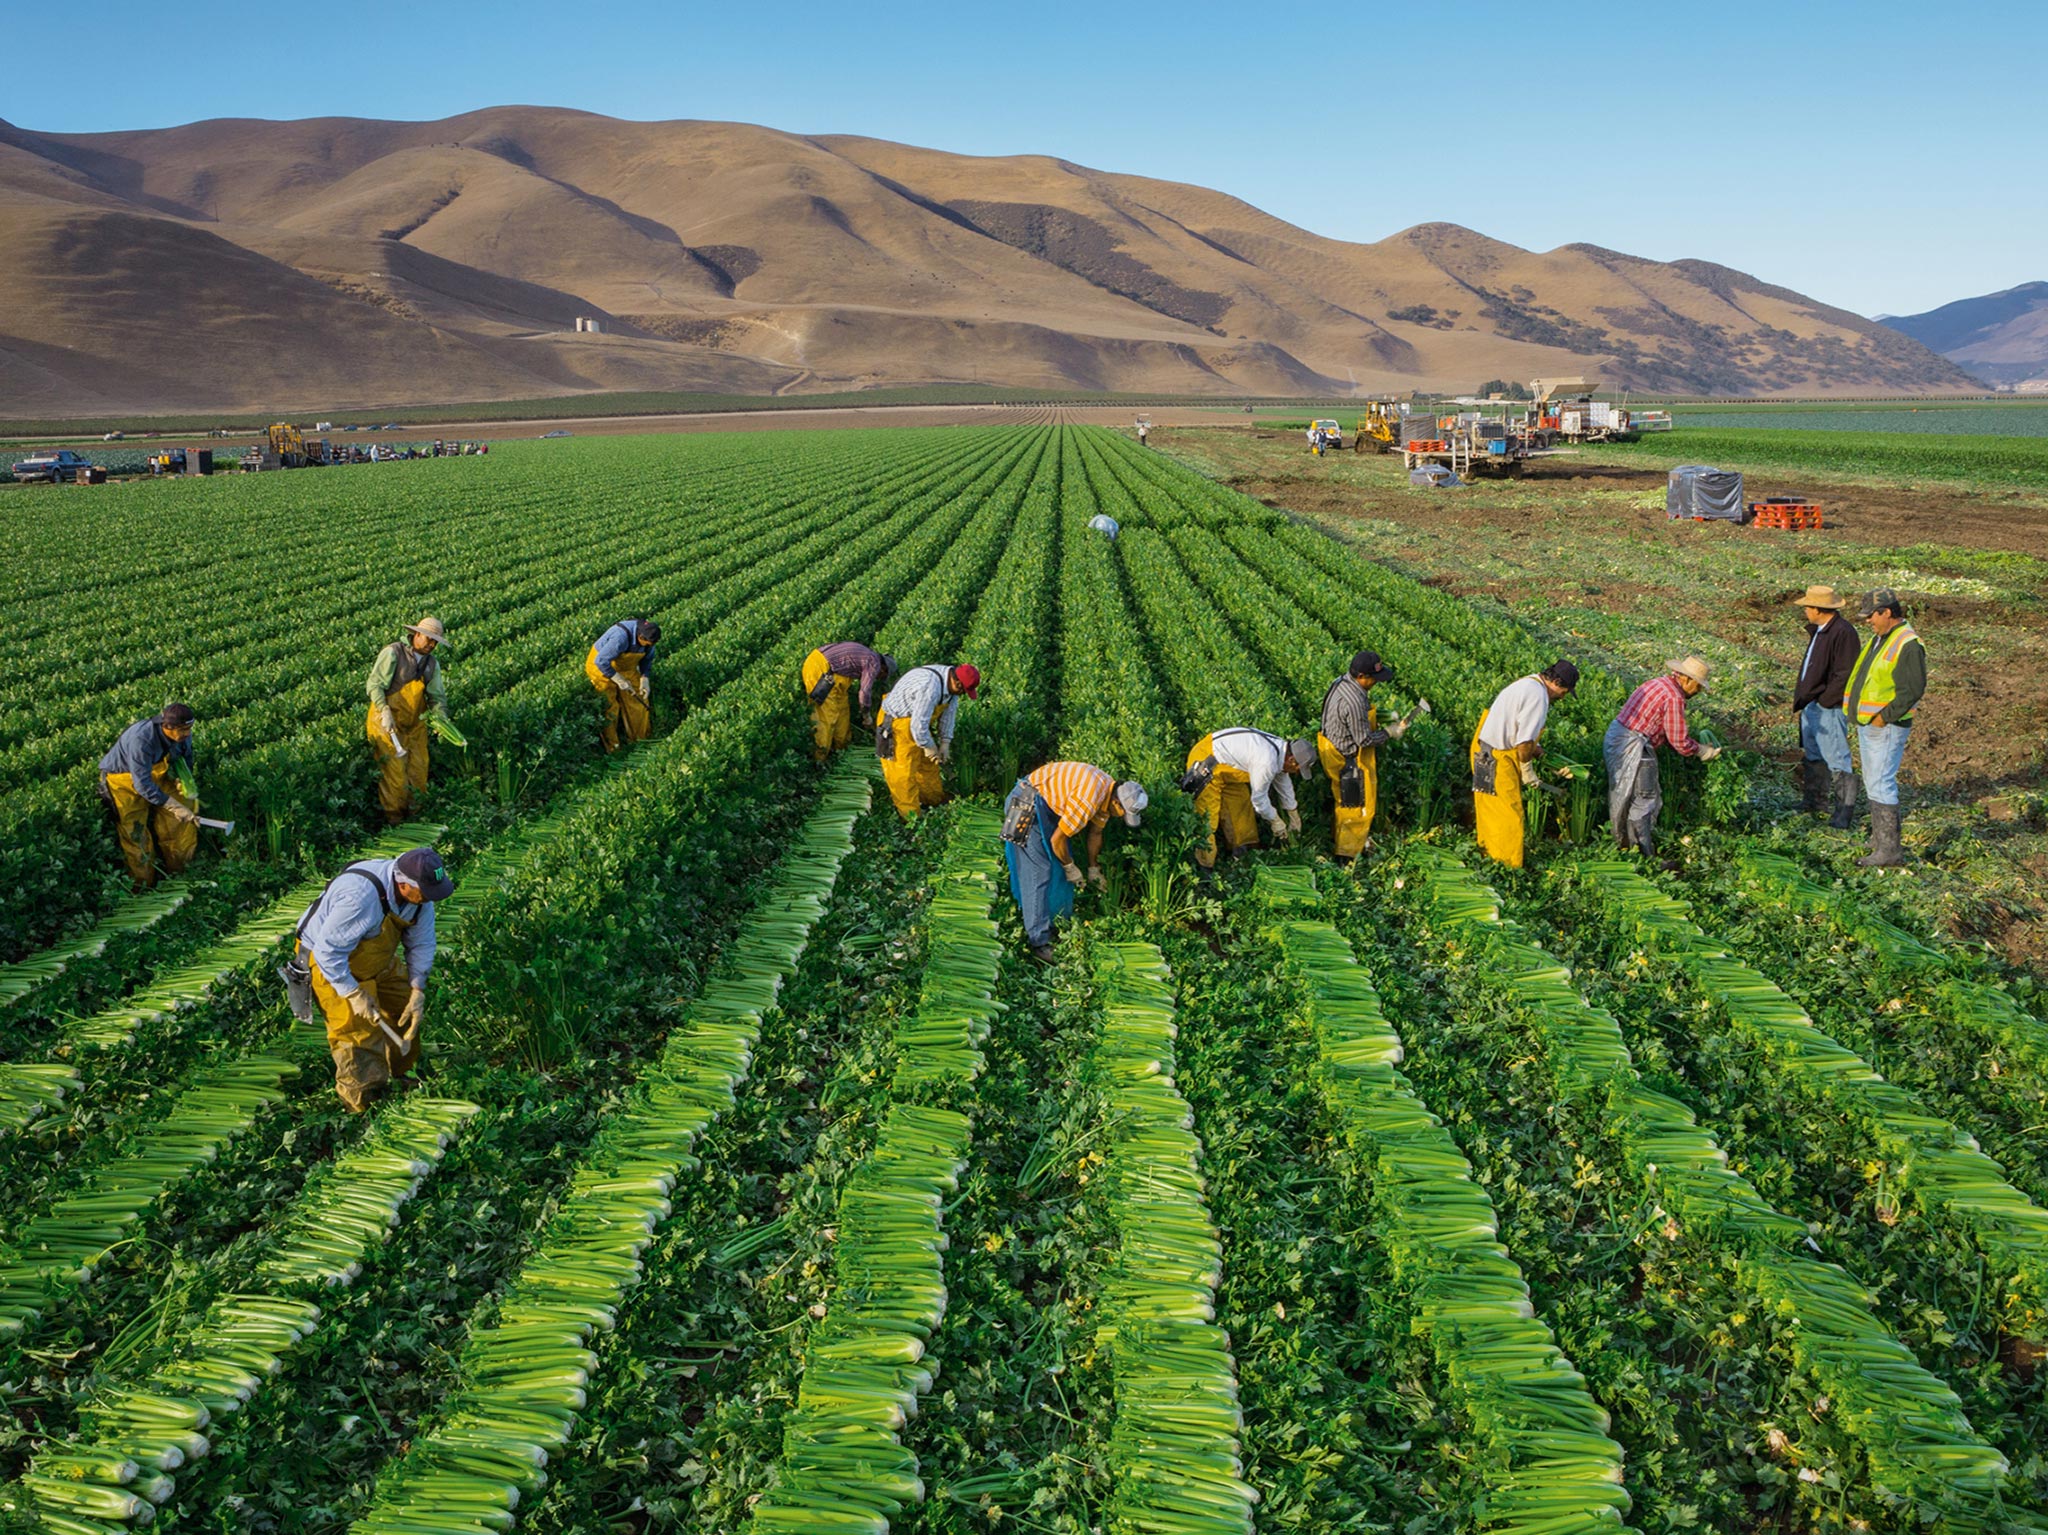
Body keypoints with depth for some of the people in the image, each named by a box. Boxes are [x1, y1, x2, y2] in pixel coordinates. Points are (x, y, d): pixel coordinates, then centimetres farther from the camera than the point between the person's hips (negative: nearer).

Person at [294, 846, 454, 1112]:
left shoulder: (418, 892, -17)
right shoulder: (360, 896, -42)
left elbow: (421, 944, -5)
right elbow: (328, 950, -34)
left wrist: (417, 990, -12)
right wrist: (354, 994, -28)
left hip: (378, 960, 8)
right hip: (330, 963, -8)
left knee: (408, 1014, 11)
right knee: (359, 1034, -8)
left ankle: (400, 1078, 32)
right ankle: (362, 1109, 10)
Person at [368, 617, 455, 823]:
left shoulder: (432, 663, 8)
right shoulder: (393, 653, -12)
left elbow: (436, 695, 8)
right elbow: (375, 684, -14)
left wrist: (441, 718, -11)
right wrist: (385, 711, -27)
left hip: (415, 723, 6)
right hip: (388, 722, -6)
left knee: (418, 767, 7)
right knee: (394, 769, -8)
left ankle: (415, 813, 20)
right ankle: (393, 818, 3)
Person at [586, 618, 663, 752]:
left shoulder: (648, 634, -16)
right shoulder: (621, 637, -40)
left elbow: (647, 659, 3)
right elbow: (601, 661, -34)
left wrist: (645, 680, -9)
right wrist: (619, 680, -29)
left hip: (626, 668, 7)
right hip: (602, 667, -7)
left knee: (638, 702, 5)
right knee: (609, 707, -9)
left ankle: (639, 740, 20)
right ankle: (610, 748, 3)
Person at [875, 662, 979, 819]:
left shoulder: (951, 682, -9)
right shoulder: (930, 688, -39)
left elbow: (948, 713, 4)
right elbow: (919, 725, -32)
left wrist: (945, 744, 3)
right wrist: (930, 748, -16)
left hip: (919, 722, 9)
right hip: (896, 723, -9)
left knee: (928, 764, 21)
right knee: (904, 772, -1)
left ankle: (936, 802, 39)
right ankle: (912, 817, 11)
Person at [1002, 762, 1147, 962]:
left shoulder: (1109, 790, 1)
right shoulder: (1088, 800, -30)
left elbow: (1095, 833, 18)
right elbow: (1057, 840, -21)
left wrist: (1093, 870, 26)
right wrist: (1070, 868, -4)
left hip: (1049, 805, 10)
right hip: (1027, 804, -10)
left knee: (1061, 867, 12)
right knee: (1039, 872, -13)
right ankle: (1040, 943, -12)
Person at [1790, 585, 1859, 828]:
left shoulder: (1843, 632, -18)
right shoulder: (1818, 631, 14)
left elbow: (1844, 675, -22)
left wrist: (1824, 701, -19)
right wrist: (1800, 702, 17)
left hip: (1828, 708, -11)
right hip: (1811, 706, 11)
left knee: (1837, 760, -6)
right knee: (1814, 757, 20)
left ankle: (1844, 814, -1)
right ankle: (1816, 803, 32)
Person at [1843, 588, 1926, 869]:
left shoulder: (1907, 644, -16)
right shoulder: (1878, 639, 14)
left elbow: (1914, 688, -21)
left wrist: (1885, 716, -20)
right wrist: (1857, 712, 12)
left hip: (1886, 727, -10)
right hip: (1867, 724, 10)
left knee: (1881, 786, -11)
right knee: (1872, 783, 17)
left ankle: (1889, 851, -8)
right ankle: (1878, 838, 29)